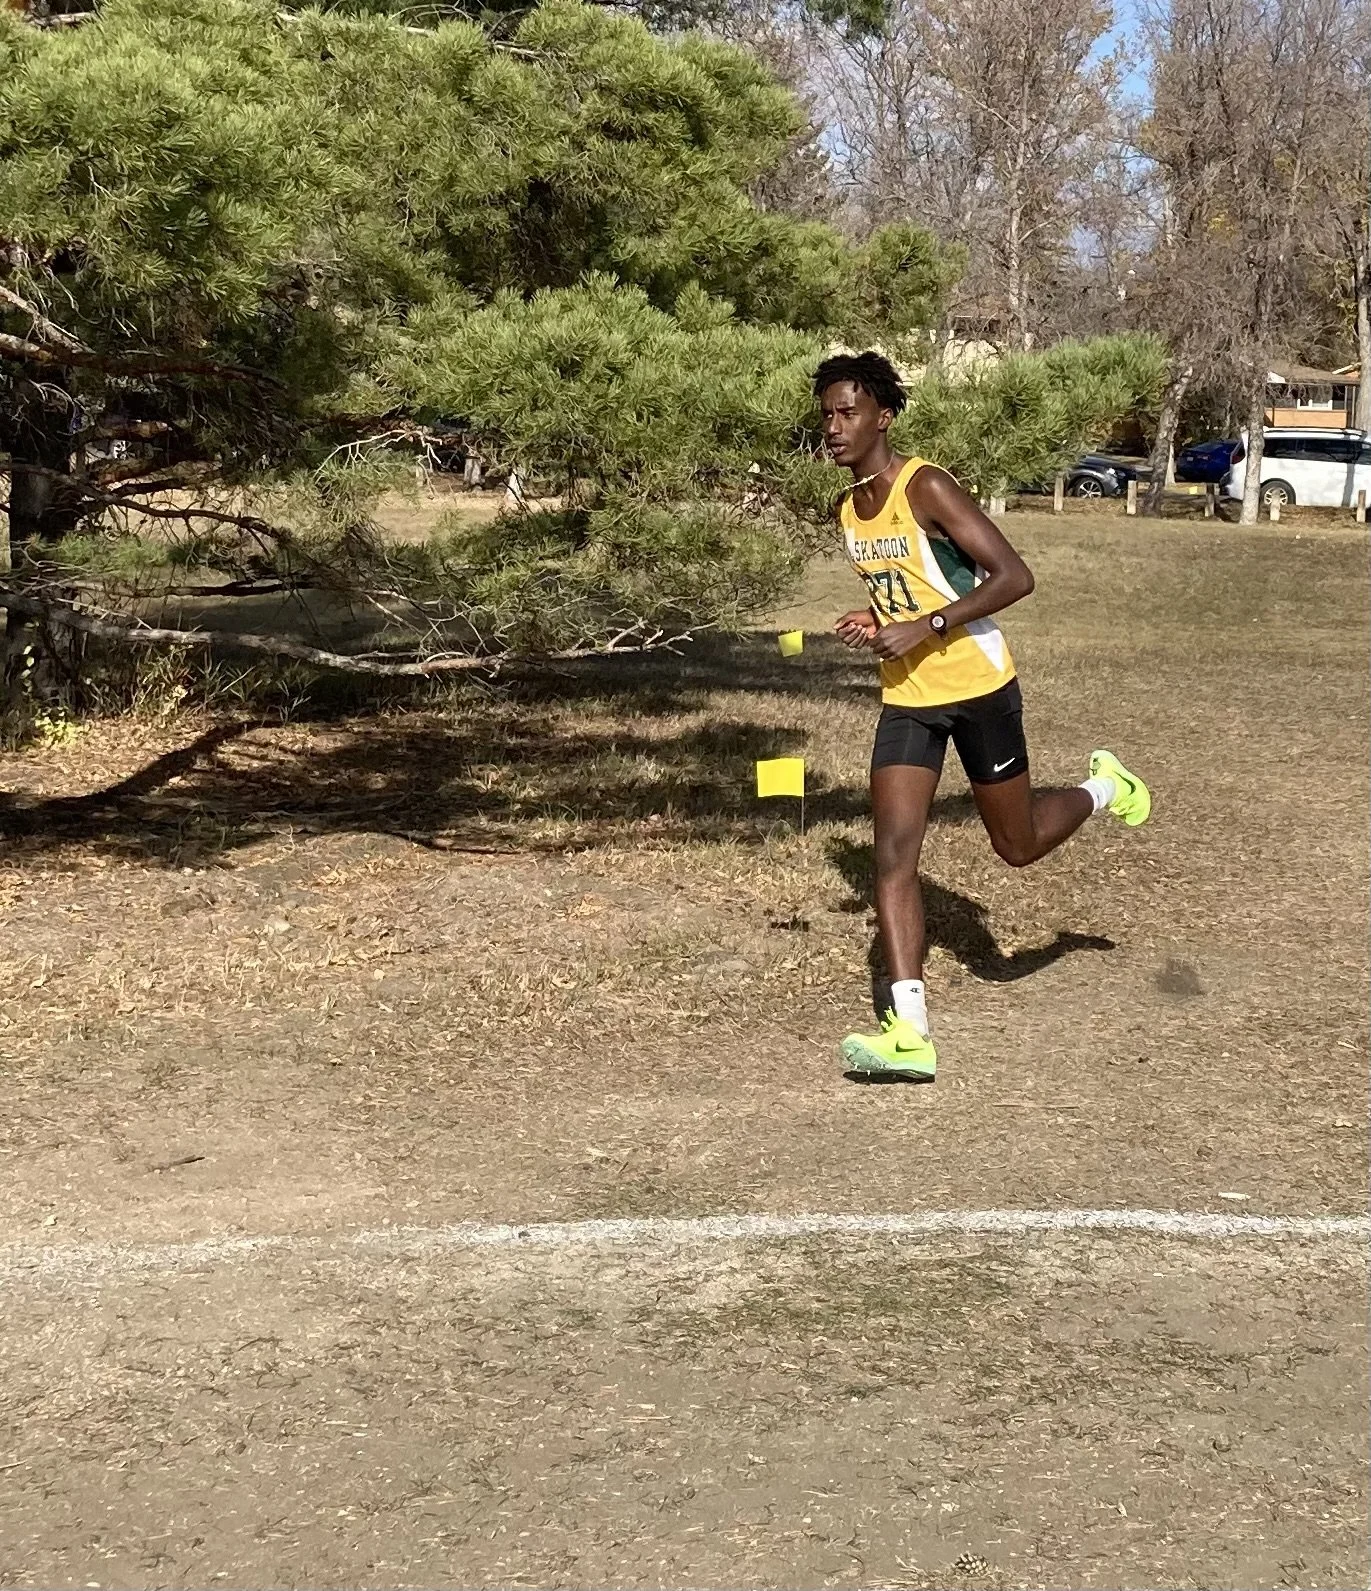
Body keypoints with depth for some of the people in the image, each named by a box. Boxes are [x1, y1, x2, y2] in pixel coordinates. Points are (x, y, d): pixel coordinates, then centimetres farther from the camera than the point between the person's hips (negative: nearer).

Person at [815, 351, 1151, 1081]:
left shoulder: (927, 488, -18)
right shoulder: (848, 510, 6)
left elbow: (1014, 577, -21)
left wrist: (925, 627, -27)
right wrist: (875, 621, 0)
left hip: (976, 687, -6)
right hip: (905, 699, 6)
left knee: (1018, 846, 10)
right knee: (893, 851, -10)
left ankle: (1103, 787, 42)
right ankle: (910, 1030, -13)